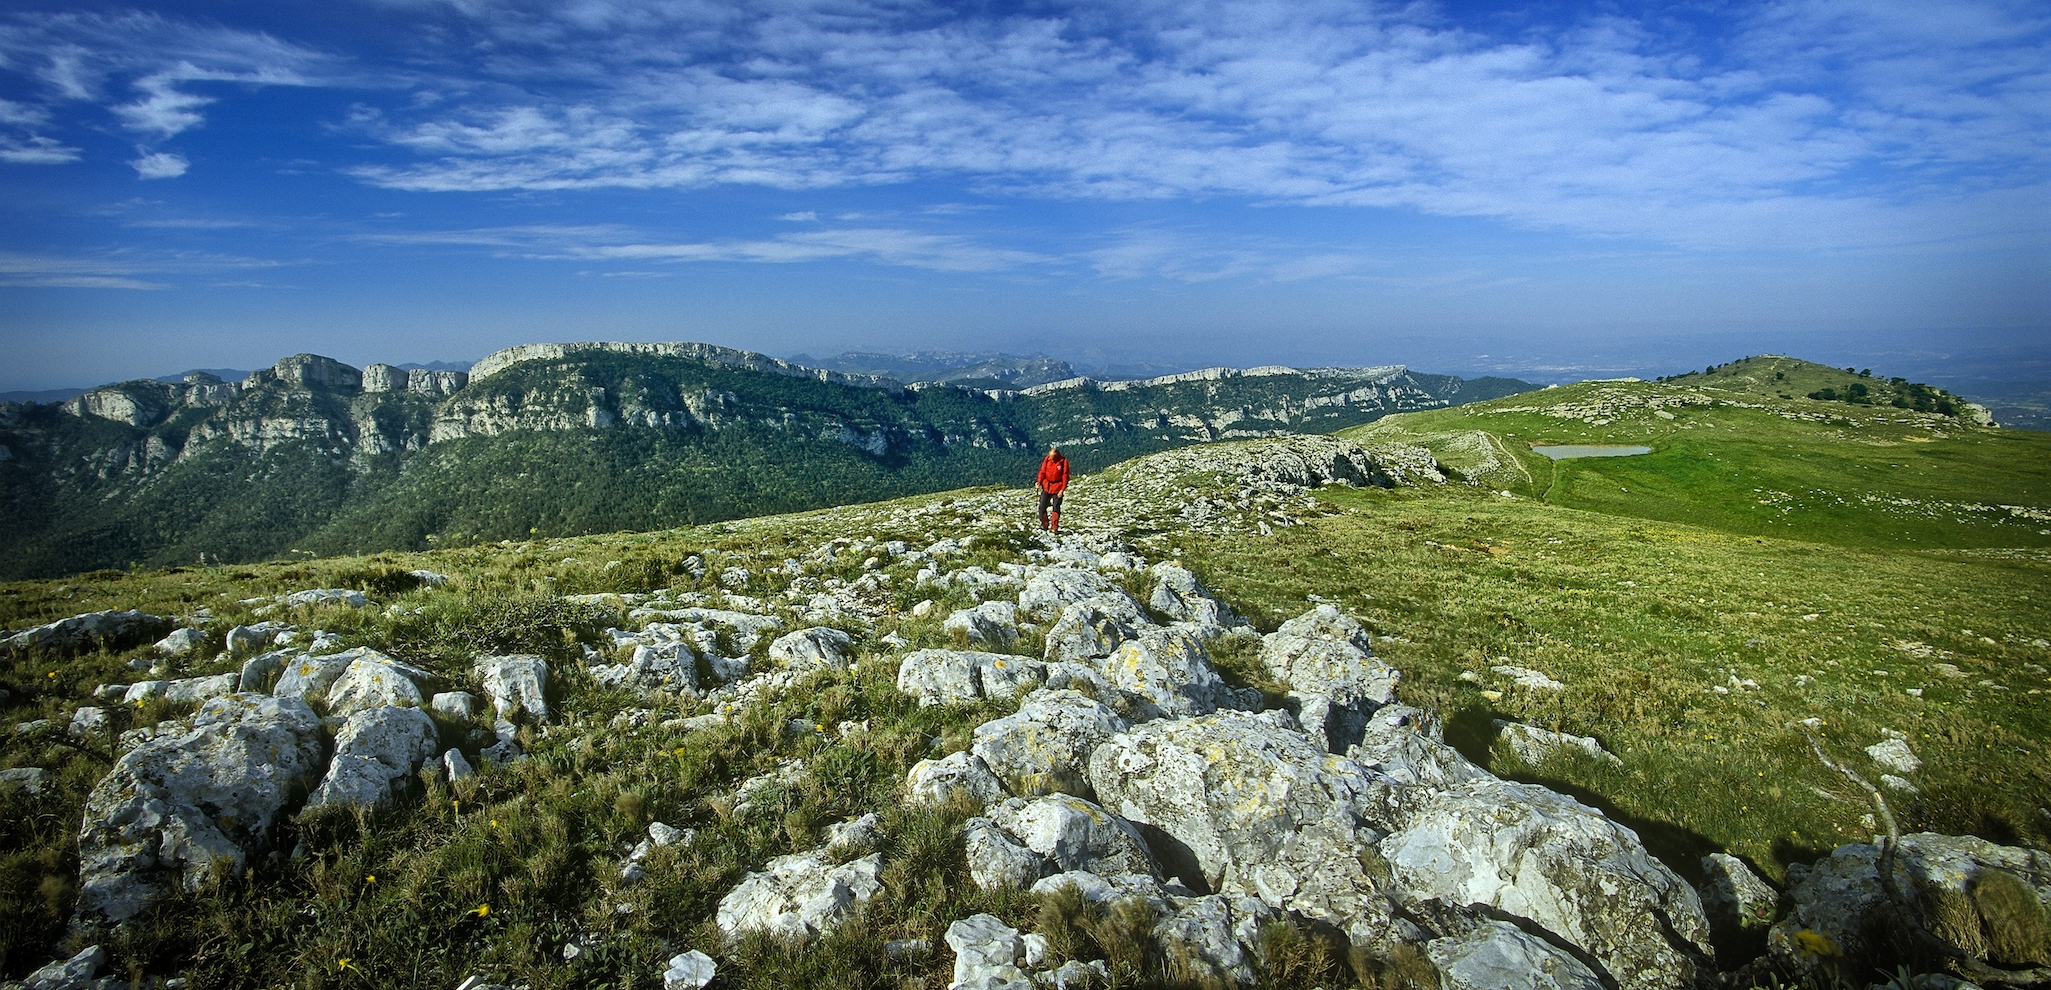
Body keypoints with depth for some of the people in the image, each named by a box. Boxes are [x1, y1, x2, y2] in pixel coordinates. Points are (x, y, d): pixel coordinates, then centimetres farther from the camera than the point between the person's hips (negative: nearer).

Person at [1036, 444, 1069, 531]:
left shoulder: (1063, 461, -11)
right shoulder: (1047, 459, -2)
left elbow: (1065, 476, -9)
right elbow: (1042, 471, 5)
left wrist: (1062, 489, -13)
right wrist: (1039, 481, -10)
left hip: (1057, 488, -3)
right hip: (1046, 486, 3)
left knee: (1056, 508, -4)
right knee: (1042, 507, 1)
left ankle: (1055, 528, 3)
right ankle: (1045, 525, 16)